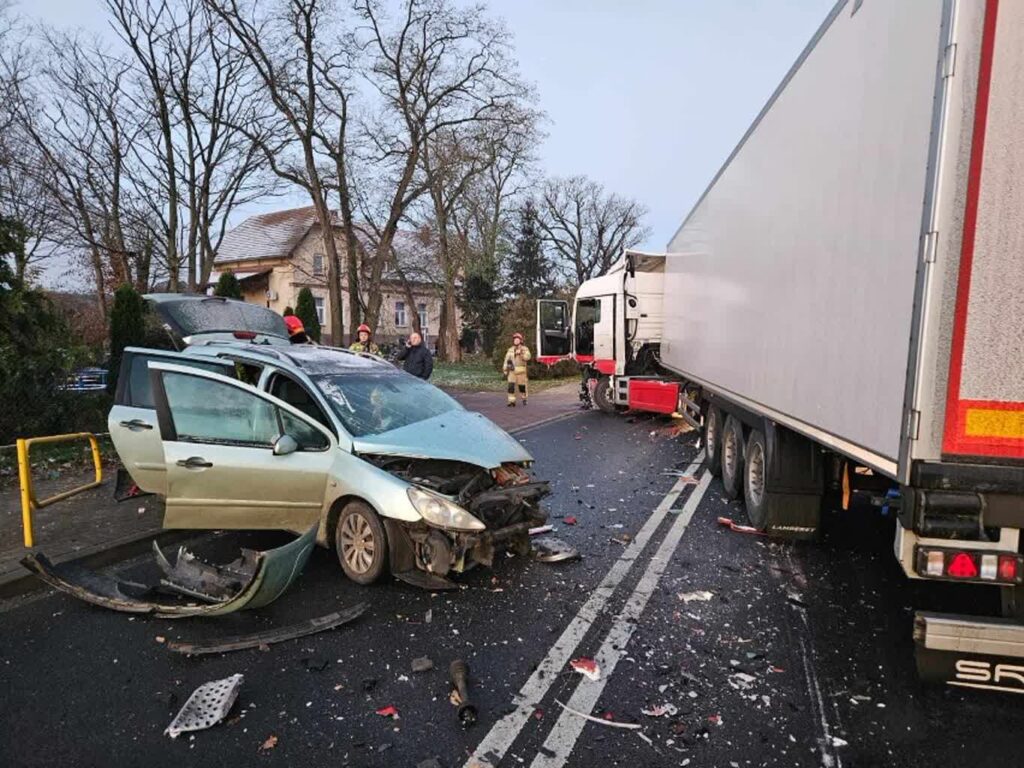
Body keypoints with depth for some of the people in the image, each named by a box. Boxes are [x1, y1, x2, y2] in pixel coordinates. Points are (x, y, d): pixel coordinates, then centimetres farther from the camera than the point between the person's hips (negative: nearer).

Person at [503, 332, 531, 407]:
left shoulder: (524, 349, 1)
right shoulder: (510, 349, 12)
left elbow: (527, 357, -16)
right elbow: (506, 360, 14)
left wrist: (521, 353, -29)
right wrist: (505, 370, 10)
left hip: (521, 371, -2)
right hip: (512, 371, 2)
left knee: (522, 386, 5)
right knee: (511, 386, -10)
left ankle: (524, 399, 27)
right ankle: (512, 402, -7)